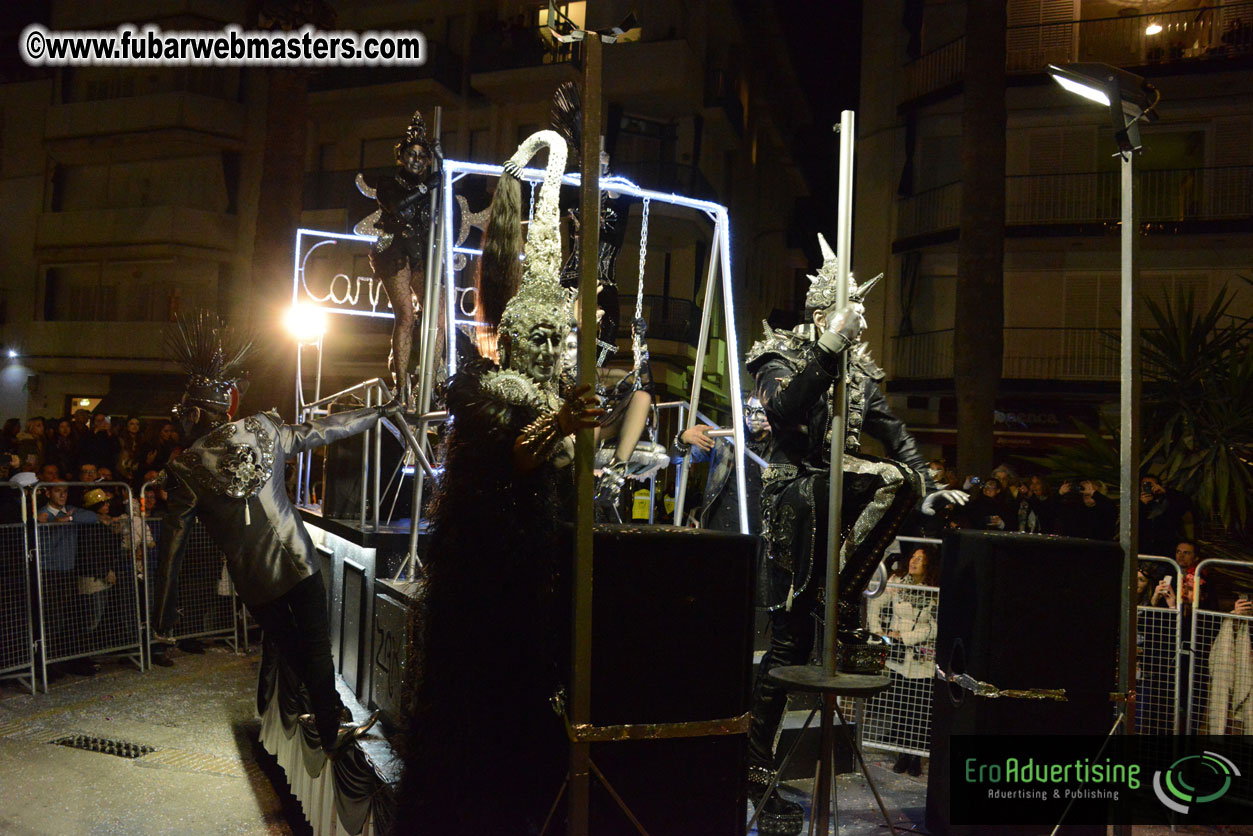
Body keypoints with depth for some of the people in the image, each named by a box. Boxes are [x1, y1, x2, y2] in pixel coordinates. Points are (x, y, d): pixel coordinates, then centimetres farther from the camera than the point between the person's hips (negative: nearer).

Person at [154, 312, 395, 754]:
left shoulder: (184, 469, -9)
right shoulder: (262, 429, -4)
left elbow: (173, 543, -4)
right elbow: (322, 431, 9)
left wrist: (165, 611, 6)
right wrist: (378, 411, 25)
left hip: (255, 581, 0)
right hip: (298, 564, 0)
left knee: (289, 648, 19)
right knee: (317, 645, 10)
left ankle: (329, 721, 34)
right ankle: (329, 729, 19)